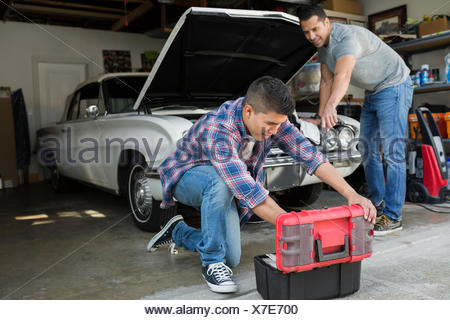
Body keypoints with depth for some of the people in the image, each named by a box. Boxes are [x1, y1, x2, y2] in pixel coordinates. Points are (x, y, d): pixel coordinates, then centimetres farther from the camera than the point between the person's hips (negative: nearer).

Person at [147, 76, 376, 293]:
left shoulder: (270, 117, -19)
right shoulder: (218, 130, -39)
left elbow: (309, 155, -21)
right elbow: (249, 192, -44)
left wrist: (351, 194, -30)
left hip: (222, 190, 6)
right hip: (186, 176, -6)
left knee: (231, 258, -3)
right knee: (220, 182, -41)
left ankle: (178, 232, 23)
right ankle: (212, 263, -22)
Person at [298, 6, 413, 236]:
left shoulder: (348, 37, -29)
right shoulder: (322, 45, 1)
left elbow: (343, 76, -48)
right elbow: (326, 81, 6)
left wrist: (331, 106, -64)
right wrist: (320, 117, 3)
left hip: (394, 86, -10)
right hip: (372, 93, 10)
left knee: (392, 152, -14)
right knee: (368, 150, 11)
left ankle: (392, 217, -12)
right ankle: (377, 204, 24)